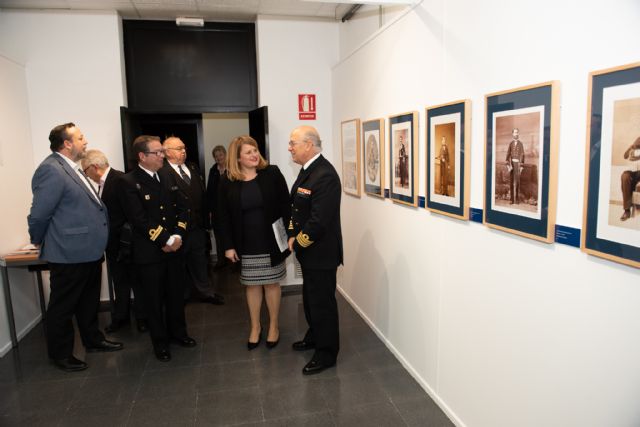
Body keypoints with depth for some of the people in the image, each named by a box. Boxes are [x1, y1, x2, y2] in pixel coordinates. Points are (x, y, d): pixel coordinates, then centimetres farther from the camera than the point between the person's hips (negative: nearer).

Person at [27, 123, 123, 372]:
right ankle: (60, 354, 25)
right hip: (69, 254, -9)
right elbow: (39, 214, -18)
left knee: (89, 302, 22)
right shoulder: (51, 170, -19)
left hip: (88, 250, 9)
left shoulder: (72, 169, 11)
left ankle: (93, 340, 39)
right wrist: (39, 242, -3)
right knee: (63, 306, 9)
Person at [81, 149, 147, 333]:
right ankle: (120, 317, 29)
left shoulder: (120, 180, -18)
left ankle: (142, 318, 21)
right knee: (119, 283, 17)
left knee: (136, 281, 7)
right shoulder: (104, 183, 9)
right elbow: (105, 213, 12)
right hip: (113, 244, 8)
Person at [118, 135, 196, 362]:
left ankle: (178, 332, 36)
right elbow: (139, 220, -18)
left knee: (176, 294, 16)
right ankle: (160, 341, 26)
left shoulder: (168, 176, 7)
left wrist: (177, 235, -9)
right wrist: (165, 240, -17)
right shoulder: (129, 182, -11)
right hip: (148, 252, -5)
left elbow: (183, 207, 4)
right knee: (154, 299, 10)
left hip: (174, 248, 5)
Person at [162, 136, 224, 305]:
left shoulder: (193, 168, 9)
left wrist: (205, 220, 9)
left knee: (200, 261, 18)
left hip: (197, 225, 6)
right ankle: (181, 296, 29)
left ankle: (205, 291, 32)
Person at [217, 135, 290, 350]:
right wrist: (228, 245, -4)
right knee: (252, 285, 13)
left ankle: (273, 326, 29)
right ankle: (255, 327, 31)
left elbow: (285, 205, -5)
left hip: (271, 241, -1)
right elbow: (223, 215, -1)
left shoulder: (272, 173, -6)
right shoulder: (228, 181, -3)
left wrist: (289, 234, -10)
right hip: (246, 244, 1)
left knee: (271, 283, 11)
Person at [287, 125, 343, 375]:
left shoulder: (325, 175, -24)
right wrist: (293, 236, 3)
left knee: (322, 302, 5)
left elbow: (319, 221, -27)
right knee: (310, 298, 24)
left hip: (321, 252, -9)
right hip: (308, 251, 10)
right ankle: (315, 336, 44)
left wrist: (299, 243, -14)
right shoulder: (308, 170, 7)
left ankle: (326, 353, 22)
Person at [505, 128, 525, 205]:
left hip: (518, 163, -3)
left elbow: (522, 155, -1)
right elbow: (508, 154, 3)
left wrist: (521, 166, -8)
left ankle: (517, 199, 1)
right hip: (511, 163, 3)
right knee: (511, 180, 2)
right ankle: (512, 199, 6)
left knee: (517, 181, -5)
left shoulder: (520, 143, 1)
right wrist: (508, 164, -8)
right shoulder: (511, 143, 8)